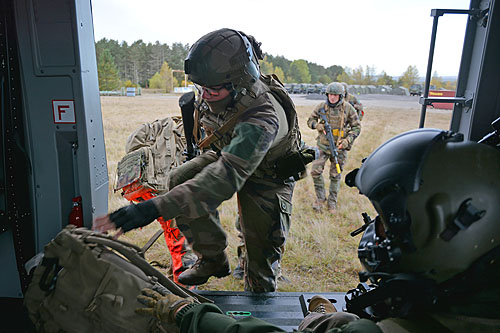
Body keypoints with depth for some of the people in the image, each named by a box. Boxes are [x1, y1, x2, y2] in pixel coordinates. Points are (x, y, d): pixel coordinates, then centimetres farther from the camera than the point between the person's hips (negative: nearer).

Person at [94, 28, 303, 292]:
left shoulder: (262, 120, -44)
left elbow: (226, 178, -55)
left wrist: (156, 208, -61)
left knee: (262, 246, -3)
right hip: (228, 153, 6)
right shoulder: (229, 88, -21)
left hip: (266, 175, -6)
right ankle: (212, 259, -2)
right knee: (179, 180, -18)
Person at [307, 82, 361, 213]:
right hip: (323, 145, 1)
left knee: (335, 176, 7)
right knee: (315, 171, -8)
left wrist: (347, 141, -13)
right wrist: (317, 125, -14)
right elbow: (310, 120, 9)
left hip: (339, 147, -1)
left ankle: (332, 202, 23)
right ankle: (320, 198, 13)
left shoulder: (348, 108, -5)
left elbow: (357, 126, 0)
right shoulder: (321, 106, -2)